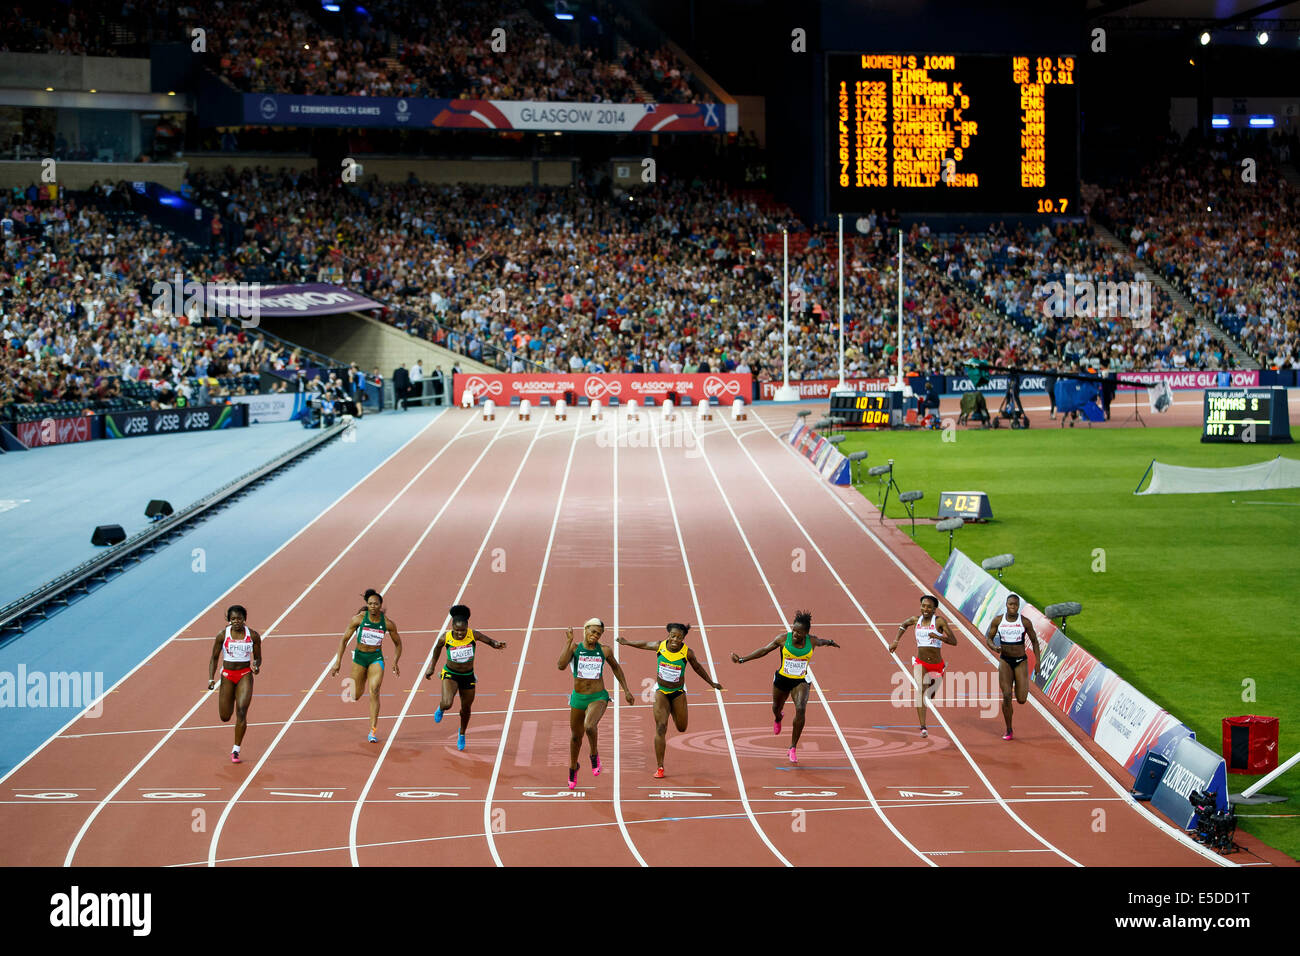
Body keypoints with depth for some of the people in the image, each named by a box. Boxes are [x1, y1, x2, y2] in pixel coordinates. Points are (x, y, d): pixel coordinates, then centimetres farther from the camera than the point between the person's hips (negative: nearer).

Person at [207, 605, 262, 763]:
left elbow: (258, 657, 7)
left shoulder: (253, 635, -4)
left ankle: (236, 751, -10)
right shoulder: (222, 635, -5)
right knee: (225, 717, 5)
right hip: (227, 675, 1)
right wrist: (211, 678, -9)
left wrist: (256, 666, -16)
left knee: (241, 711, -17)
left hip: (245, 675, -1)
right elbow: (214, 658, 2)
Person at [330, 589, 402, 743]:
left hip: (376, 658, -1)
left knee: (374, 690, -20)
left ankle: (373, 731, -18)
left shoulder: (387, 622, -8)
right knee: (356, 695, 6)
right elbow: (344, 639, -2)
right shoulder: (358, 619, -11)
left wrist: (395, 663, -3)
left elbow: (398, 643, 7)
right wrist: (338, 662, -6)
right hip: (359, 656, 1)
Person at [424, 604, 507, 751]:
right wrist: (432, 667, 11)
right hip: (450, 674, -2)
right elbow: (437, 647, 3)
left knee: (466, 709, 17)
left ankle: (462, 733, 48)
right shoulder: (445, 638, -19)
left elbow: (490, 641, -9)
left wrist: (496, 644, -33)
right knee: (447, 704, -26)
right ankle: (440, 709, 15)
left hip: (468, 676, 2)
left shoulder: (473, 635, -20)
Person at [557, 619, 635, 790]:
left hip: (598, 698, -2)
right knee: (576, 736, 16)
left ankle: (594, 754, -2)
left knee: (589, 726, -32)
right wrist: (568, 643, -24)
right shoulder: (574, 647, -7)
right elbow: (561, 666, -22)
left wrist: (626, 690, 16)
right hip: (578, 698, 2)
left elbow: (616, 668, 15)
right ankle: (573, 768, 43)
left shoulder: (604, 651, -3)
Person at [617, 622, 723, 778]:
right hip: (661, 691, -1)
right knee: (661, 728, -12)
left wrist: (711, 683, 13)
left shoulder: (687, 653, -15)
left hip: (679, 692, 1)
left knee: (682, 728, 12)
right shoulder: (660, 646, -15)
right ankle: (660, 767, -7)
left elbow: (697, 668, 3)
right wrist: (626, 642, 14)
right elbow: (644, 644, 6)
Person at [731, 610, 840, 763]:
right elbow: (764, 650, -10)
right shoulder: (783, 639, -16)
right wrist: (742, 659, -15)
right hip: (782, 680, 1)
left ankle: (793, 747, -11)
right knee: (776, 707, 22)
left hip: (801, 682, -1)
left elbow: (820, 642, 15)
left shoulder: (812, 641, -11)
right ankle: (779, 718, 65)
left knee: (800, 709, -23)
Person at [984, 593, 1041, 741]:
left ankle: (1019, 686, 33)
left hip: (1021, 661, -1)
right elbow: (988, 637, 7)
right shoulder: (997, 620, -2)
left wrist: (1037, 660, -4)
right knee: (1006, 696, -10)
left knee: (1021, 700, -7)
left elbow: (1034, 641, 4)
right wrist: (993, 647, -15)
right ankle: (1008, 730, 4)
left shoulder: (1025, 622, -5)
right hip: (1005, 661, 1)